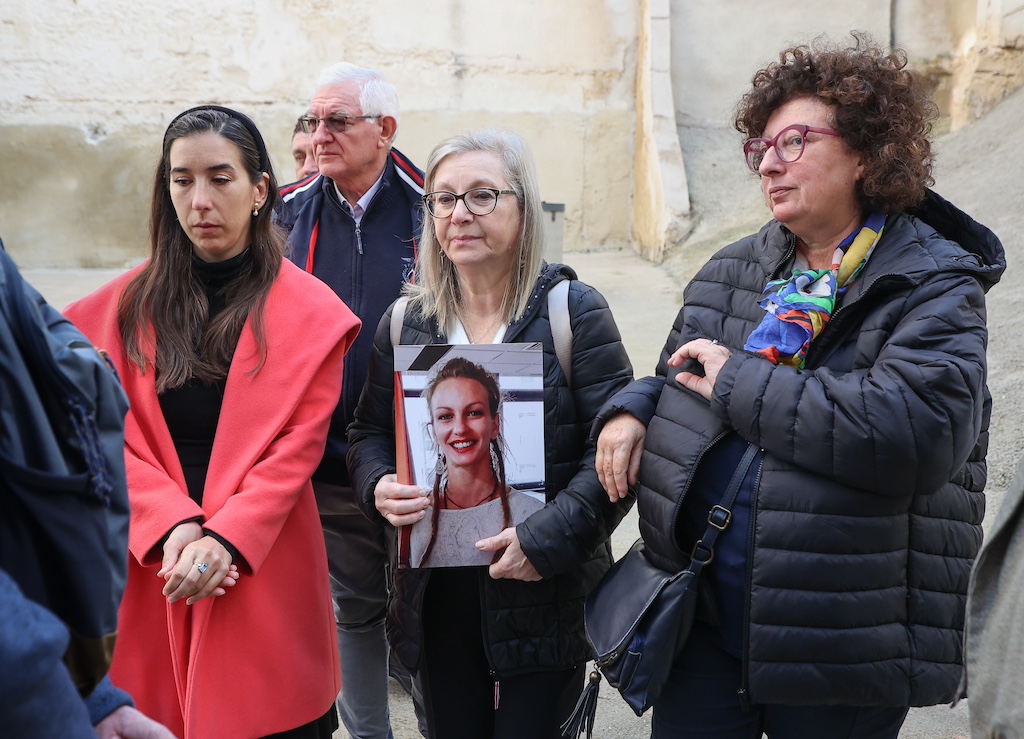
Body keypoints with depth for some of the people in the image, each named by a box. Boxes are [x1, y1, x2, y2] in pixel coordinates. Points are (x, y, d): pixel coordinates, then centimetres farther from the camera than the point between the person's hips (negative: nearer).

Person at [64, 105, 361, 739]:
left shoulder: (309, 310, -2)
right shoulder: (128, 305, 5)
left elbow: (300, 443, -7)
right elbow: (115, 435, 0)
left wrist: (226, 537, -17)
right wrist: (173, 527, -15)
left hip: (265, 566, -1)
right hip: (152, 563, 2)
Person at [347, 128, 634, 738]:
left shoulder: (574, 311, -7)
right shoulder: (406, 320, 6)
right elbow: (370, 431, 14)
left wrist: (548, 537, -21)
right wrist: (379, 487, -8)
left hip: (544, 591, -3)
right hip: (435, 591, 4)